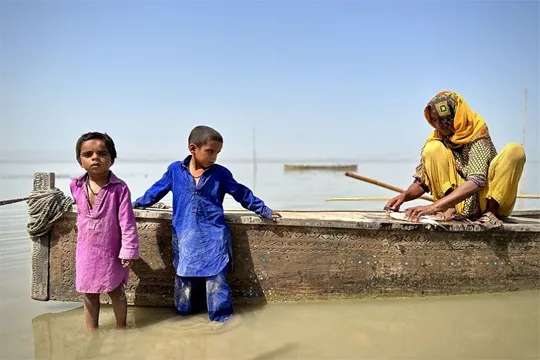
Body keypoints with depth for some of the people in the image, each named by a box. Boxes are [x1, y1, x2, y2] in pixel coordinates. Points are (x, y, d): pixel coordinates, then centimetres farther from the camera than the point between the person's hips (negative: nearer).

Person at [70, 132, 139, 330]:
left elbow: (127, 222, -18)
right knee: (89, 294, 18)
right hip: (86, 252, 4)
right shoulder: (76, 186, -6)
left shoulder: (119, 188, -20)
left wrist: (128, 250, -18)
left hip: (111, 251, -4)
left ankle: (121, 329, 35)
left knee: (115, 292, 15)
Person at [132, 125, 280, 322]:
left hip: (214, 240, -1)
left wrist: (264, 210, 15)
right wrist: (137, 203, 25)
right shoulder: (175, 170, 3)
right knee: (184, 296, 11)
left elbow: (242, 194, 12)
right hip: (185, 241, 2)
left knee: (217, 286, -3)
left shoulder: (220, 173, 2)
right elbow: (157, 190, 19)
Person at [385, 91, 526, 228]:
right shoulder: (436, 139, -1)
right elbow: (422, 182, 1)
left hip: (486, 199, -2)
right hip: (457, 205, 2)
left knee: (515, 150, -23)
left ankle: (491, 210, -21)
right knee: (433, 148, -16)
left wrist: (433, 207, -38)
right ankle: (450, 209, -21)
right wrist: (404, 195, -23)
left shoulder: (478, 135, -13)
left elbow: (476, 181, -27)